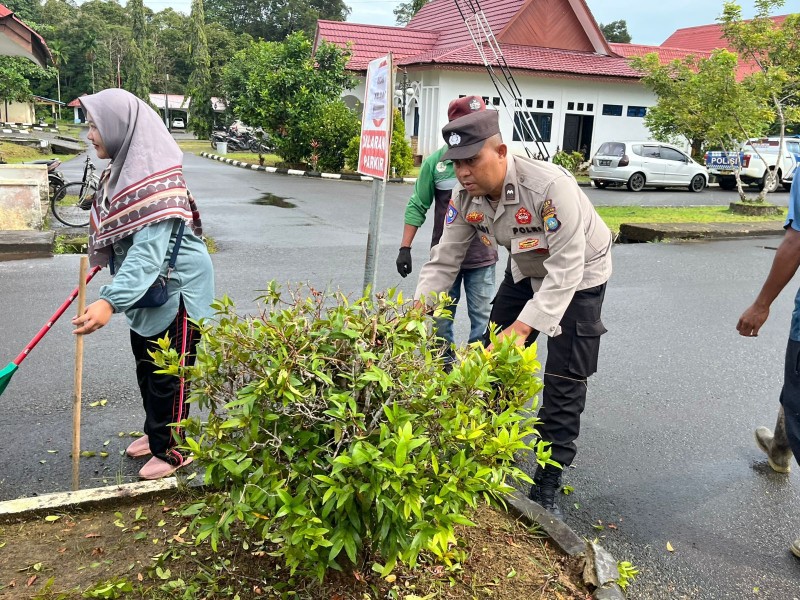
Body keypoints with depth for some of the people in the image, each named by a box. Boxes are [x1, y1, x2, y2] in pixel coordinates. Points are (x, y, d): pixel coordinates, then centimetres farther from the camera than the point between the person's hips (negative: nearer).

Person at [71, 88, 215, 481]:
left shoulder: (156, 180, -28)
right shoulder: (125, 167, 3)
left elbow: (149, 251, -36)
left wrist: (110, 302, -44)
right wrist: (100, 259, 30)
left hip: (176, 286, -10)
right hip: (148, 287, 10)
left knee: (168, 374, 5)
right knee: (145, 364, 22)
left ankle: (171, 449, 24)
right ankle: (155, 432, 42)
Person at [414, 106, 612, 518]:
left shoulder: (550, 186, -39)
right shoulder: (465, 195, -18)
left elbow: (566, 268, -39)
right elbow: (444, 259, -11)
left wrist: (523, 328, -47)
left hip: (577, 275, -6)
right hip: (526, 271, 6)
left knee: (564, 382, -8)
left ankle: (546, 488, 3)